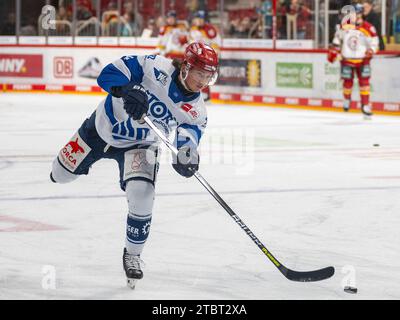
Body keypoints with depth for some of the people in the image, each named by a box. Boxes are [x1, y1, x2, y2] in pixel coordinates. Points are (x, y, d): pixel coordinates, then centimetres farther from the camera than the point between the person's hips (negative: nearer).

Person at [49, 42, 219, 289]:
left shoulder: (197, 111, -16)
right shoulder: (156, 67, -26)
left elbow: (189, 138, -20)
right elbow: (109, 74, -29)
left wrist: (186, 157, -44)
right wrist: (128, 89, -49)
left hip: (138, 145, 1)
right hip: (102, 127, -1)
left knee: (142, 197, -23)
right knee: (61, 175, 15)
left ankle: (133, 254, 2)